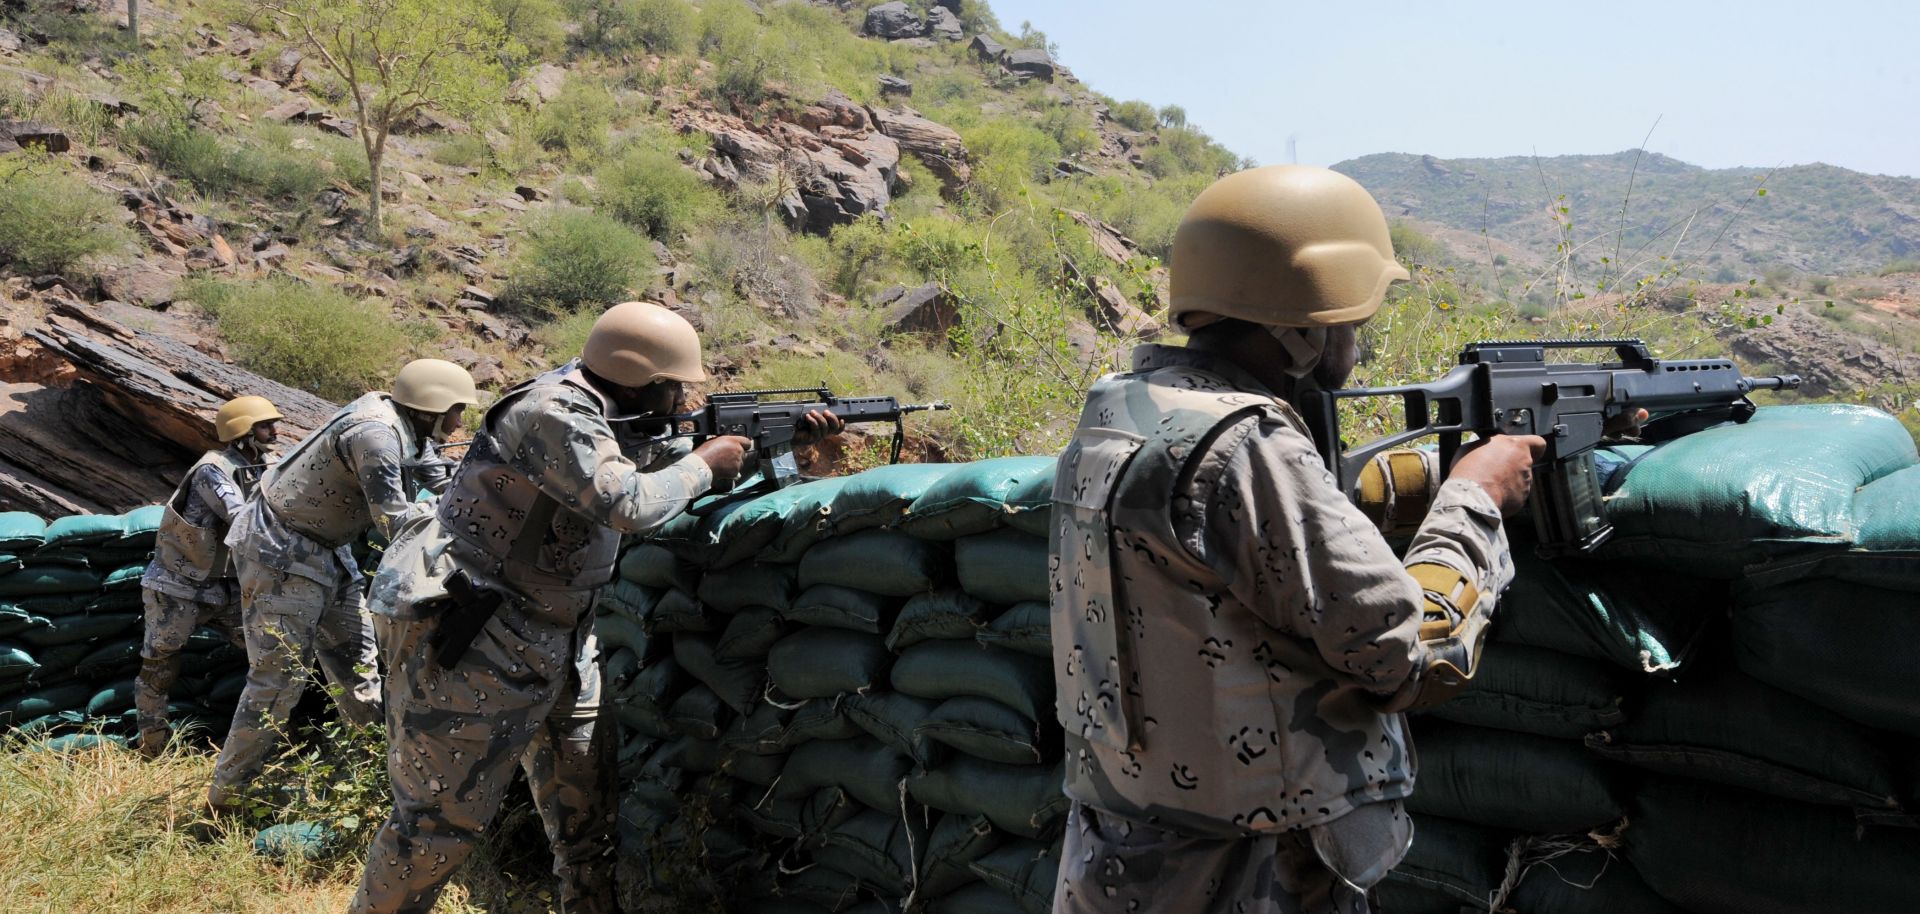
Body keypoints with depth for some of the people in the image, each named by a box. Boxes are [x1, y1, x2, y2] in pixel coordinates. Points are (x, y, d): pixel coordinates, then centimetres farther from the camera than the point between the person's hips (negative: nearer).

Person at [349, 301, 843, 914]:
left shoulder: (617, 424, 9)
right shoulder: (554, 413, -20)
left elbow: (676, 463, 19)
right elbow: (628, 506, -30)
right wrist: (704, 465, -13)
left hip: (554, 644, 9)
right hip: (465, 638, -9)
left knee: (588, 806, 12)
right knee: (443, 816, 0)